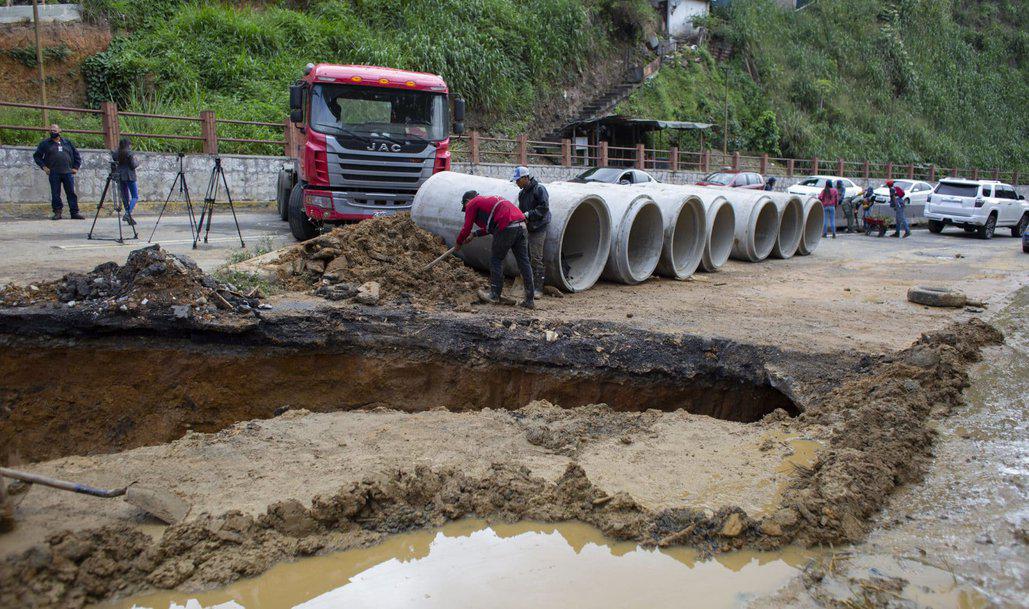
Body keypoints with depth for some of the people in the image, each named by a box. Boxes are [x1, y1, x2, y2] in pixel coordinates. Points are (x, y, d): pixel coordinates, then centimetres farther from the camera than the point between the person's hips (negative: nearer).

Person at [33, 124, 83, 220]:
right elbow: (37, 156, 13)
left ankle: (75, 212, 2)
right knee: (55, 194, -1)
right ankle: (57, 212, 5)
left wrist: (76, 167, 9)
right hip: (54, 173, -1)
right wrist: (43, 167, 0)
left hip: (68, 172, 1)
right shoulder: (45, 143, 10)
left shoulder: (67, 142, 15)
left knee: (71, 193, -1)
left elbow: (76, 155, 19)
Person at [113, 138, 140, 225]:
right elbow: (133, 165, -11)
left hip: (120, 176, 6)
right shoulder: (129, 153, -8)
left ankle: (129, 217, 11)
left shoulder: (116, 153, 8)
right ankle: (128, 214, -22)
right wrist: (137, 161, 9)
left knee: (125, 197, 11)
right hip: (129, 176, -6)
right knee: (135, 196, -3)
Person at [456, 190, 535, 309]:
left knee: (496, 259, 8)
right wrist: (475, 234, 43)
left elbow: (466, 227, 11)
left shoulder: (472, 204, 10)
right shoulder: (489, 200, 35)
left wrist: (459, 243, 26)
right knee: (524, 262, 5)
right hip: (521, 225, 8)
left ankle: (494, 295, 11)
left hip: (507, 228, -8)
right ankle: (530, 300, 6)